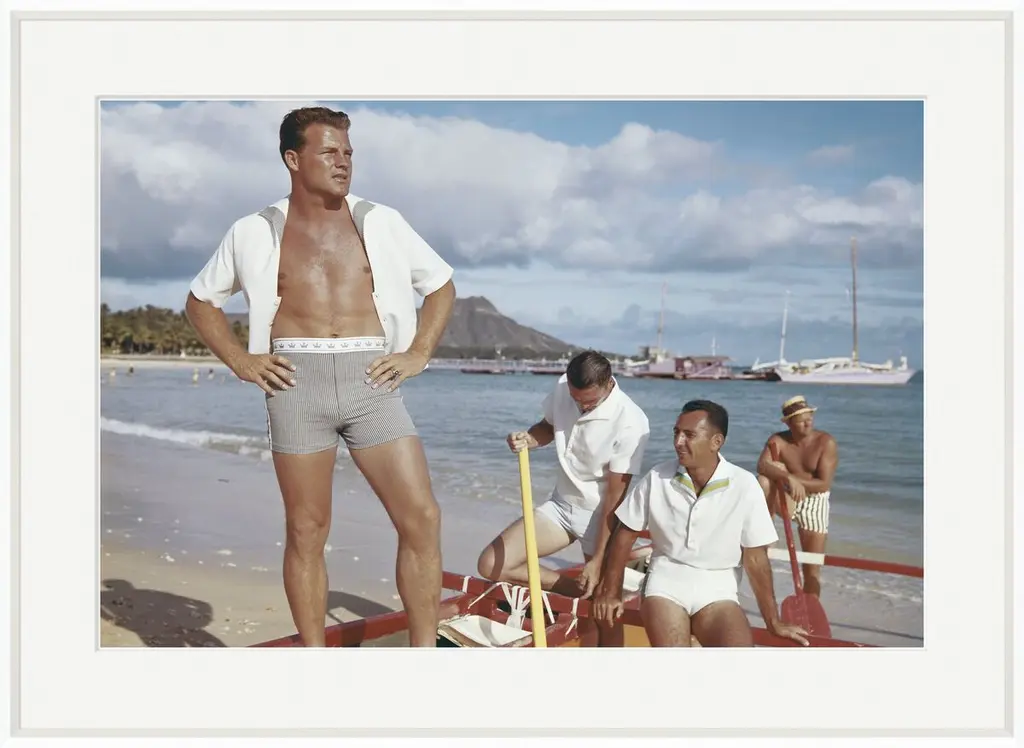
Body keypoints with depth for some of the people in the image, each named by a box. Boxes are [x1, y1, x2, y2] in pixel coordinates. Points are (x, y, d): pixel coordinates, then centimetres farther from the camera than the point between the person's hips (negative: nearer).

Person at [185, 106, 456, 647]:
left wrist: (419, 353, 5)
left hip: (371, 381, 1)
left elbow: (441, 284, 18)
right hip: (296, 384, 0)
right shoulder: (255, 233, 10)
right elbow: (200, 301, 20)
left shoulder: (380, 222, 11)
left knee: (422, 519, -5)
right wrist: (239, 361, 5)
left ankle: (424, 651, 9)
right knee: (306, 532, 5)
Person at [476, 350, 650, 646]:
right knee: (491, 564, -8)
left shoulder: (630, 423, -24)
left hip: (602, 516, -5)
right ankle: (577, 592, 2)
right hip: (561, 504, 6)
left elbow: (615, 498, -20)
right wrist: (527, 439, -10)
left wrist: (598, 559, -20)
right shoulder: (562, 389, -8)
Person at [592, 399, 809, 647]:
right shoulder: (657, 477, -6)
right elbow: (625, 533, 6)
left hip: (717, 587, 0)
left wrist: (773, 622, 2)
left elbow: (755, 558, -4)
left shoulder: (744, 485, -11)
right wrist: (611, 592, 9)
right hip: (666, 578, 1)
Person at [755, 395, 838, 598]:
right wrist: (788, 478, -45)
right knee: (765, 477, -28)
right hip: (787, 501, 1)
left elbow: (824, 484, -19)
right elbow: (762, 465, -29)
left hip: (814, 504, -1)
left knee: (812, 569, 0)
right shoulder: (778, 440, -10)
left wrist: (795, 480, -24)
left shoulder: (826, 442, -15)